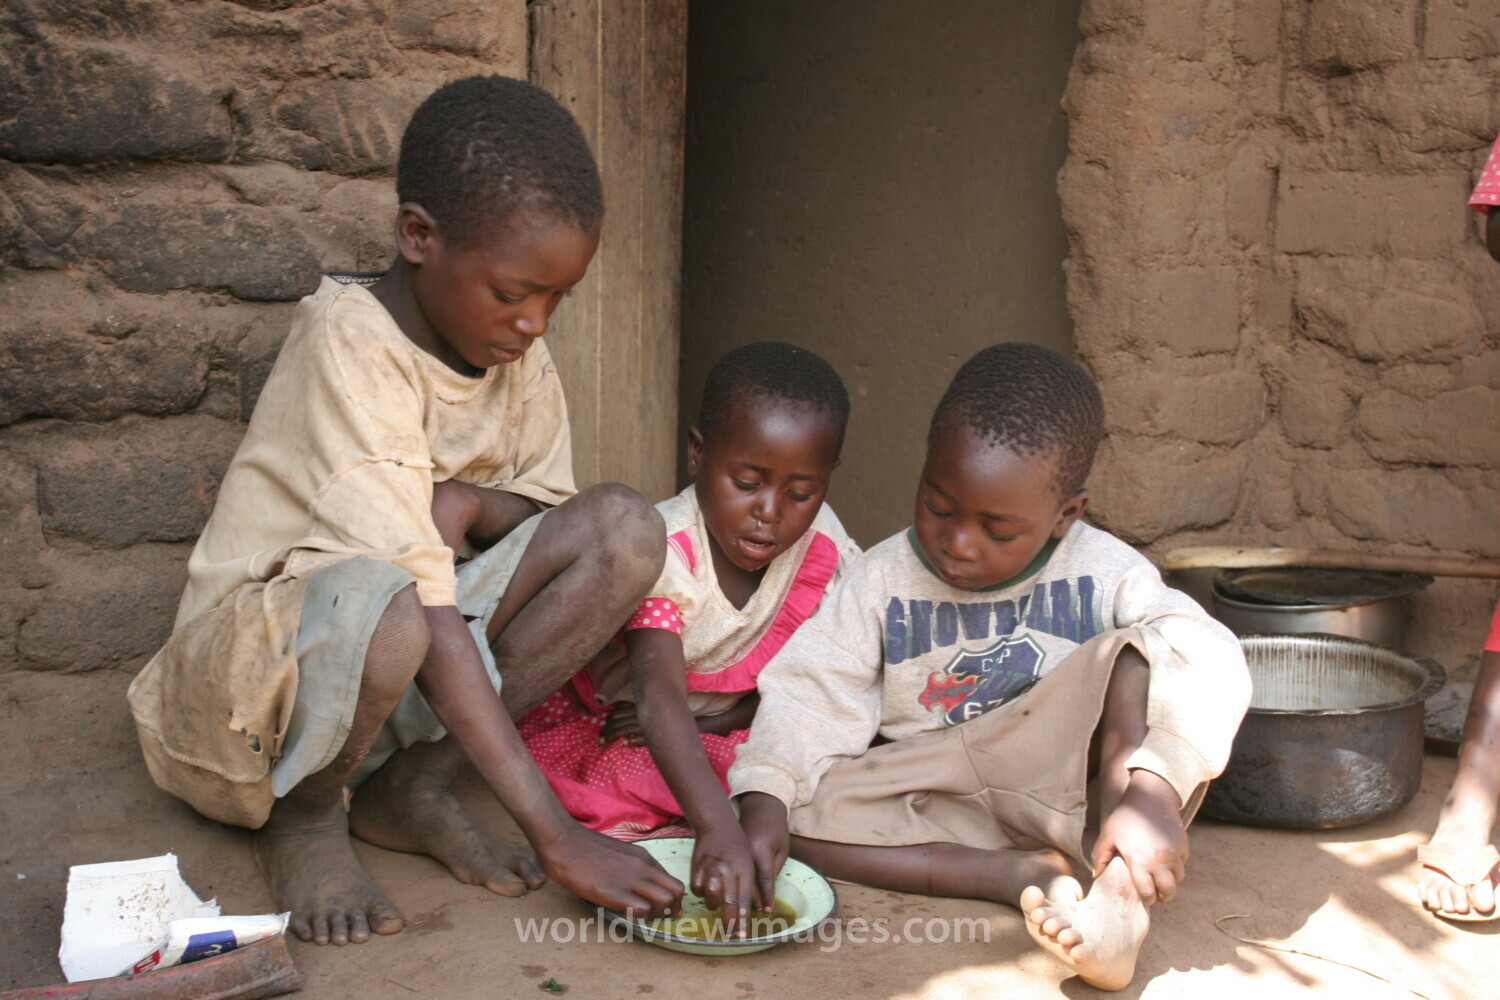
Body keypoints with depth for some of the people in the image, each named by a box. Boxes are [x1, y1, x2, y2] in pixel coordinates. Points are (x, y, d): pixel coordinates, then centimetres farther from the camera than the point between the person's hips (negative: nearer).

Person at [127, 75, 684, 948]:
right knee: (376, 605, -42)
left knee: (625, 529, -13)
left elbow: (549, 511, 9)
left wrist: (469, 502, -17)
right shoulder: (353, 339, -25)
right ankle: (304, 814, -7)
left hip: (409, 674, 7)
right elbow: (420, 604, -32)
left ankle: (412, 786, -5)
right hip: (249, 672, -6)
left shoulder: (517, 350, -3)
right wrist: (554, 831, -34)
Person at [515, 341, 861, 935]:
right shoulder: (662, 550, -30)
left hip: (720, 735, 5)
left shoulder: (825, 548, -14)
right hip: (598, 723, -5)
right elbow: (659, 698, -44)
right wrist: (718, 829, -58)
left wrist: (715, 715, -22)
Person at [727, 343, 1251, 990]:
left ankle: (1119, 894, -32)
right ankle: (1023, 875, -25)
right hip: (941, 813, 2)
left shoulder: (1106, 573, -7)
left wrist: (1150, 792, -40)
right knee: (796, 805, -23)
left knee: (1146, 648, -23)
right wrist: (762, 806, -26)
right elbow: (809, 699, -8)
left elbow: (1208, 666, -22)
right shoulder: (883, 581, -2)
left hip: (1069, 790, -2)